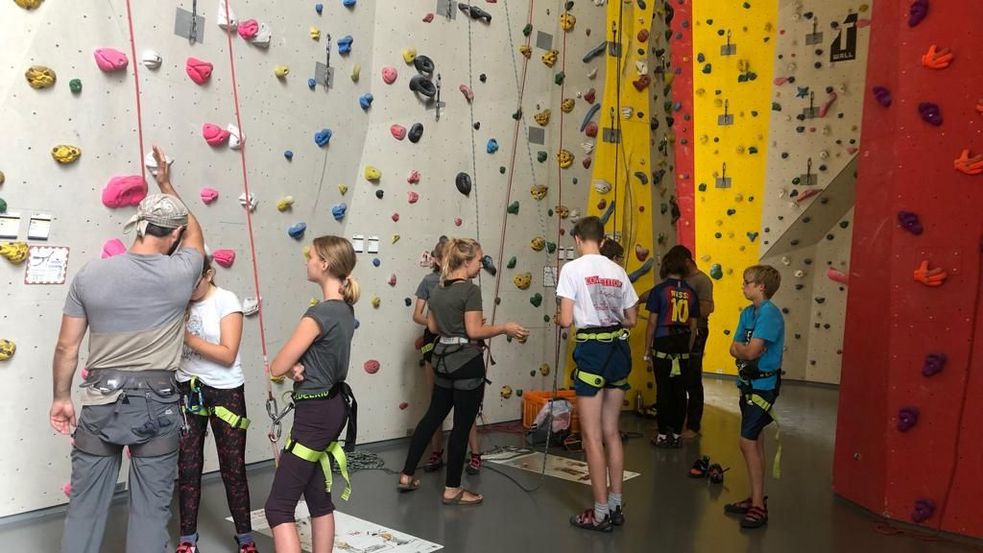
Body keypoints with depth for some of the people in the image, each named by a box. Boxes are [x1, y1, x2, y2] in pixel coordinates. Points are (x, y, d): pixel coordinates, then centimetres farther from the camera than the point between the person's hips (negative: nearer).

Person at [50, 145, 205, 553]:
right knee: (150, 507, 8)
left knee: (85, 503, 13)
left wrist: (61, 397, 15)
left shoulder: (90, 274, -3)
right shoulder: (181, 274, -7)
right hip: (157, 401, -2)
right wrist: (166, 183, 27)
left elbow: (67, 347, 2)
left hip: (100, 400, 2)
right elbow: (194, 232, 16)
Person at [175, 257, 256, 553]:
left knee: (233, 467, 4)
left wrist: (187, 337, -21)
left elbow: (228, 355, -18)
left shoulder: (226, 300, -11)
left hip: (225, 391, -4)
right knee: (187, 465, 8)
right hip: (188, 389, 4)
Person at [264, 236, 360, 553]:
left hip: (315, 413, -9)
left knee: (278, 507, -5)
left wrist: (290, 368, 5)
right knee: (319, 500, 18)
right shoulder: (344, 309, 6)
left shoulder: (319, 314, -22)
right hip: (333, 407, 9)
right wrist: (296, 366, -9)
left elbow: (277, 367, -17)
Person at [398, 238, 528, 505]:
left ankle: (406, 475, 23)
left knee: (432, 417, 18)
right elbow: (475, 332, -18)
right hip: (467, 363, -8)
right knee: (462, 425, 1)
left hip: (444, 360, 8)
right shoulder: (471, 290, -16)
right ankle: (452, 489, 9)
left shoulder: (438, 289, 9)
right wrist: (505, 328, -7)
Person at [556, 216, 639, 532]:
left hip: (592, 351, -6)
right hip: (619, 350, 6)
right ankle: (616, 506, 23)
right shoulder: (618, 271, 8)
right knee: (611, 432, 16)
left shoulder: (572, 269, -8)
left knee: (592, 436, 3)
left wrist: (558, 318, 10)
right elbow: (631, 319, 13)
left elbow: (566, 320, -12)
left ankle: (601, 513, 9)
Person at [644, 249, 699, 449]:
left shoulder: (659, 290, -6)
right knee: (680, 391, 7)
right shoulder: (690, 293, 6)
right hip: (683, 348, 4)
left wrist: (647, 350, 1)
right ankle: (676, 434, 14)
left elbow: (652, 323, -6)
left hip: (662, 346, -3)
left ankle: (663, 434, 6)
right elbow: (693, 327, 10)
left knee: (663, 390, 2)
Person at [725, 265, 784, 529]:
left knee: (748, 442, -10)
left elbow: (751, 352, -24)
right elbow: (734, 348, 6)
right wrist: (746, 350, -14)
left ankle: (758, 507, -4)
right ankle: (756, 498, 24)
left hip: (763, 385, -9)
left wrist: (742, 350, -4)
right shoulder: (747, 313, 9)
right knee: (755, 441, 14)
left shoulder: (770, 313, -18)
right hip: (749, 383, 9)